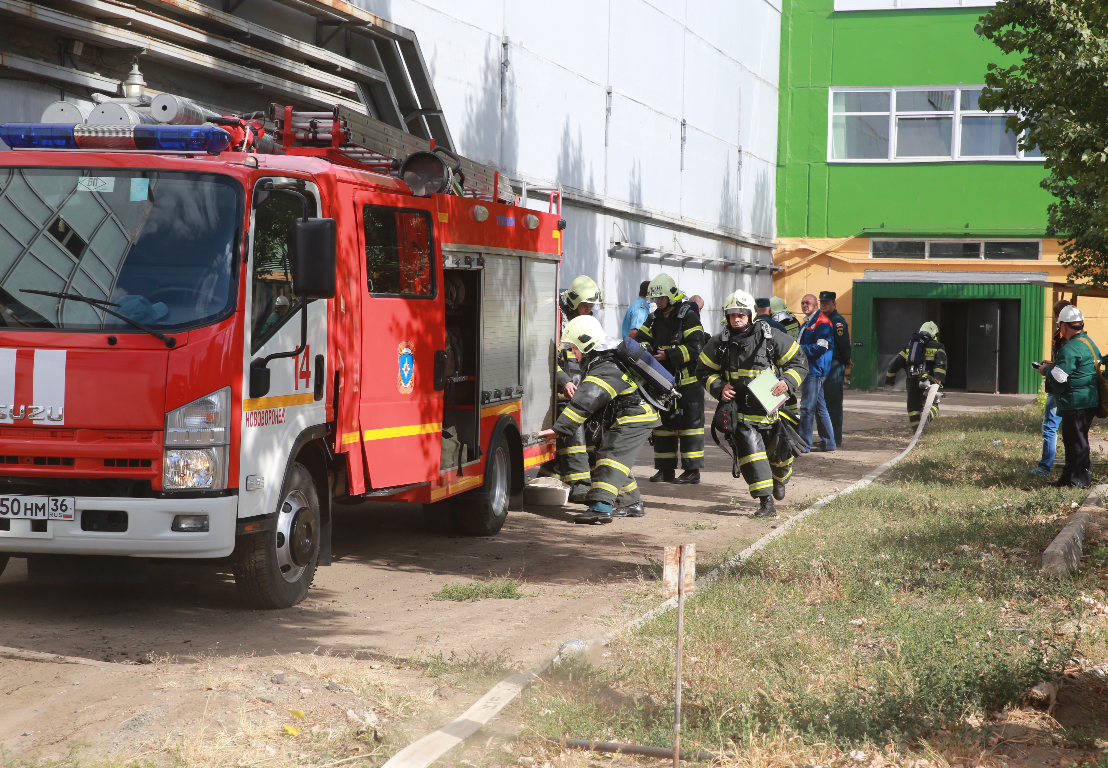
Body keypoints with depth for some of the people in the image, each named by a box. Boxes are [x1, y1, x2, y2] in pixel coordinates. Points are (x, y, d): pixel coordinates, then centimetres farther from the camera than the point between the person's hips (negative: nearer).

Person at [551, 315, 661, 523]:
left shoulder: (605, 371, -26)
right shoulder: (605, 359, 7)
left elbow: (584, 403, -35)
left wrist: (559, 429, -38)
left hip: (633, 420, -11)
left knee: (611, 459, -22)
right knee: (618, 459, 19)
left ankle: (601, 507, -34)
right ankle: (632, 504, 29)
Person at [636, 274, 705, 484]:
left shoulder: (688, 316, -10)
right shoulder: (655, 318, 13)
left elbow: (694, 347, -18)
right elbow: (642, 338, 11)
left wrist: (669, 355, -24)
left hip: (687, 381, -7)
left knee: (690, 422, -5)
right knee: (663, 423, 10)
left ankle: (692, 470, -4)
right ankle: (665, 469, 17)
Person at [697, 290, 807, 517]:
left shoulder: (771, 337, -7)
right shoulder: (719, 343, -1)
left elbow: (799, 362, 1)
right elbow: (704, 371, 11)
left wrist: (788, 382, -17)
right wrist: (719, 387, -7)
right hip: (740, 407, 0)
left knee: (778, 450, 12)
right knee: (749, 448, -17)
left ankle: (779, 479, 50)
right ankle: (766, 503, -15)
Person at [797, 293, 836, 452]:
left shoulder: (821, 323, -11)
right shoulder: (806, 323, 20)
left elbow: (821, 348, -19)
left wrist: (799, 349, -17)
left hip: (815, 372, -10)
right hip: (808, 370, 10)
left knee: (807, 408, -10)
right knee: (820, 408, 14)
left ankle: (804, 444, -8)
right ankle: (829, 442, 20)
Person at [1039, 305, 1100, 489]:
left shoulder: (1071, 348, -19)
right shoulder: (1088, 342, 15)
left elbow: (1059, 377, -22)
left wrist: (1046, 369, -3)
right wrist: (1053, 365, 19)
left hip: (1076, 403, -10)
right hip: (1088, 401, 10)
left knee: (1076, 441, -3)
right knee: (1072, 440, 17)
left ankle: (1080, 480, 2)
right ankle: (1069, 476, 25)